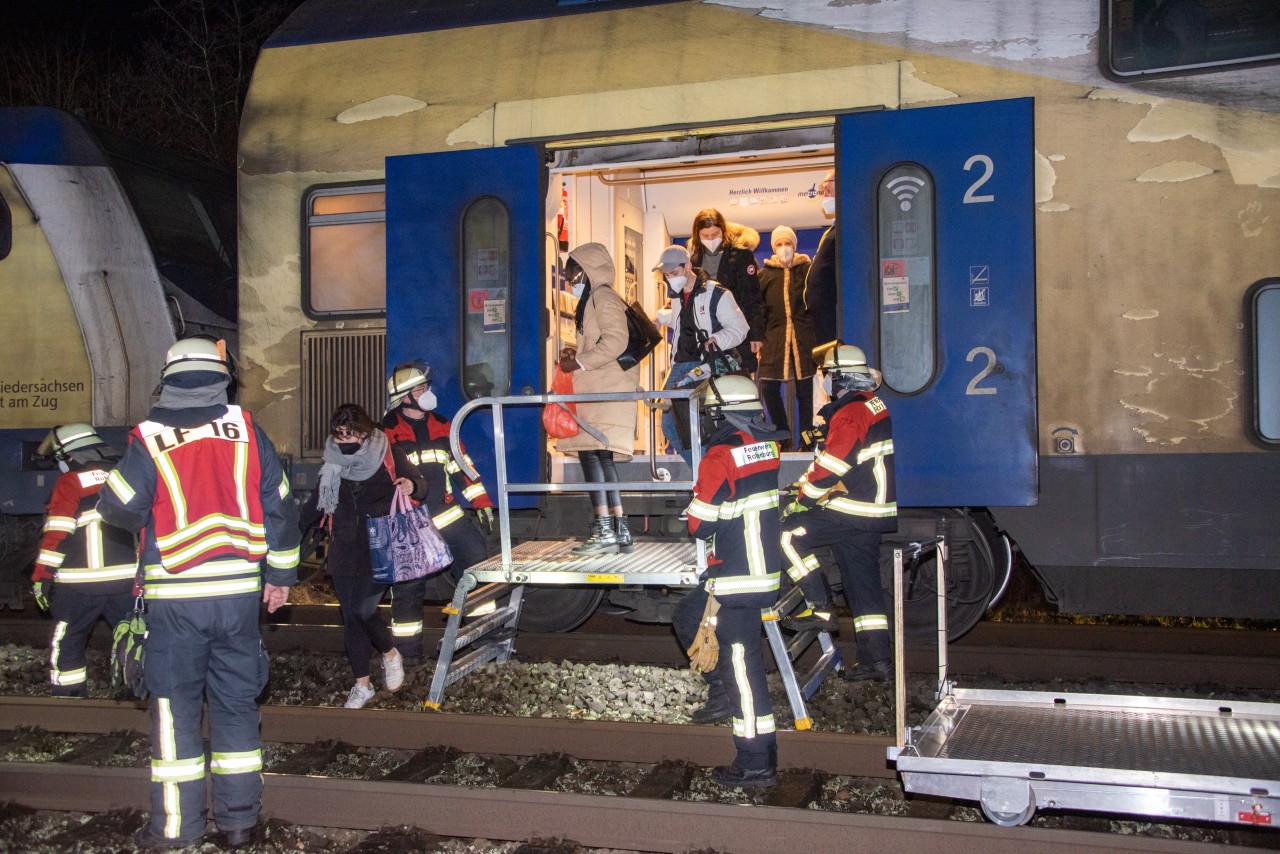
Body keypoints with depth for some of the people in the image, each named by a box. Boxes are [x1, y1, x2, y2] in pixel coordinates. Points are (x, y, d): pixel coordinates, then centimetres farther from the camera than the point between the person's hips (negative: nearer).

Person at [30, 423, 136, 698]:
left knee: (66, 645, 11)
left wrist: (42, 576, -4)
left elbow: (56, 534, -9)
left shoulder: (69, 483, -4)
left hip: (79, 583, -4)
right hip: (127, 579, 4)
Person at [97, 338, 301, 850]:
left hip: (175, 596, -2)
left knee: (174, 703, 8)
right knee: (236, 701, 11)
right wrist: (280, 574, 15)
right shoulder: (247, 430, 2)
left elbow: (118, 510, -2)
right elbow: (280, 507, 6)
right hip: (240, 591, 2)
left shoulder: (150, 439, -6)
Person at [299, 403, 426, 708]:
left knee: (364, 611, -14)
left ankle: (390, 654, 16)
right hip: (345, 554, 4)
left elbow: (421, 484, 5)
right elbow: (315, 505, 19)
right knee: (350, 617, 4)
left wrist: (412, 485, -19)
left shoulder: (389, 456, -3)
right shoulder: (333, 465, 9)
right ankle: (362, 684, 17)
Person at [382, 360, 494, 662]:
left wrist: (481, 501, 11)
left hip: (446, 513, 4)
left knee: (478, 561, -2)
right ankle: (407, 648, 13)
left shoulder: (441, 425, 10)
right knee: (408, 586, 1)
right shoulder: (387, 432, -5)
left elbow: (462, 464, 14)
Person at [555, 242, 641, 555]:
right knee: (600, 458, 7)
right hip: (599, 391, 10)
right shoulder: (592, 300, 24)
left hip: (606, 391, -10)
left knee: (590, 453, -15)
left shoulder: (603, 297, -6)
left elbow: (616, 341, -19)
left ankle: (605, 530, -16)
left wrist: (579, 363, -15)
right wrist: (576, 353, 10)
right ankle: (620, 531, 8)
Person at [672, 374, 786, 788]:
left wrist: (694, 504, 4)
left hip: (738, 580, -9)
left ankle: (757, 765, 4)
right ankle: (722, 691, 24)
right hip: (764, 566, 9)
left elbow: (700, 525, -15)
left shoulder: (721, 457, -18)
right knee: (687, 616, 23)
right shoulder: (767, 446, 6)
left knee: (743, 665, -2)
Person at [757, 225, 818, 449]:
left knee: (805, 389, 1)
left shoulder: (807, 270, 8)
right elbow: (759, 310, 9)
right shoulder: (765, 274, 10)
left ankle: (806, 437, 10)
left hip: (804, 339, -1)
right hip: (774, 338, 1)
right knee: (768, 388, -4)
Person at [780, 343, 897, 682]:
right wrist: (808, 482, 15)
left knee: (788, 531, -7)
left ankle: (820, 608, -5)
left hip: (854, 510, -10)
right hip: (875, 510, 10)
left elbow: (830, 466, -19)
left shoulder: (851, 412, -15)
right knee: (863, 581, 12)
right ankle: (876, 657, 15)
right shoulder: (874, 405, 17)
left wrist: (801, 500, -8)